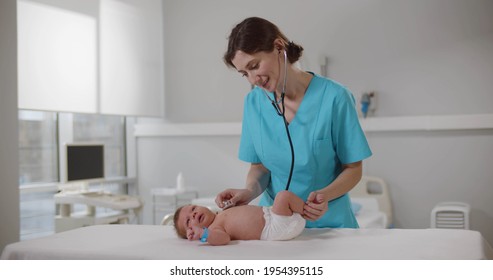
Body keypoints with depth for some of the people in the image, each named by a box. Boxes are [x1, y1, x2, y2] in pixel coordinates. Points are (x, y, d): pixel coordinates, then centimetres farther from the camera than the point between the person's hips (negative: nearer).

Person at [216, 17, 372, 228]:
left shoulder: (334, 97, -10)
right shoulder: (254, 102, 2)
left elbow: (353, 168, -3)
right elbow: (259, 166, 9)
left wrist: (325, 195, -20)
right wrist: (250, 191, -11)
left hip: (328, 223, -3)